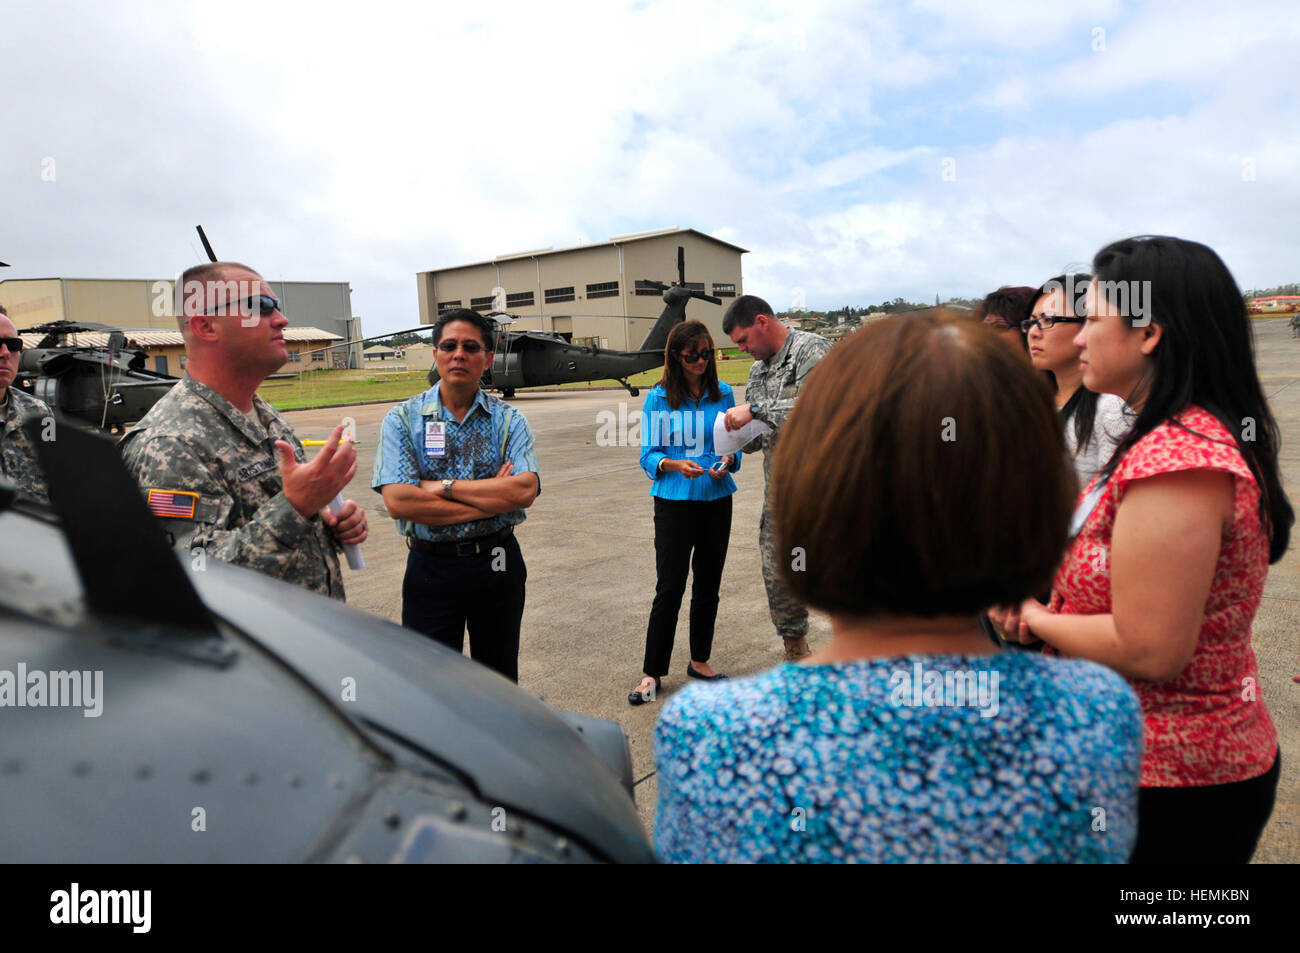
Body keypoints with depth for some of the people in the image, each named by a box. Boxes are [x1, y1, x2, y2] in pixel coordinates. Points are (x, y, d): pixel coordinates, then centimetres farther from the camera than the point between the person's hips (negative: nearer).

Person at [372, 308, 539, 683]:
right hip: (432, 567, -1)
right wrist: (493, 500, -16)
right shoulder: (403, 419, -4)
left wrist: (443, 486, -17)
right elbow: (398, 501, -18)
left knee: (500, 679, 19)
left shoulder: (509, 420, 0)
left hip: (498, 564, 2)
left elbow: (525, 490, -16)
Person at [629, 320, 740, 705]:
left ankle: (700, 660, 29)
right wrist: (675, 465, -24)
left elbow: (734, 445, 9)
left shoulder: (723, 393, 4)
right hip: (674, 503, -3)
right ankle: (653, 673, 10)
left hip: (717, 500, 4)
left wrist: (728, 461, -13)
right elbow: (648, 457, -5)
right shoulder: (658, 398, -5)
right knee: (669, 587, -2)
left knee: (708, 585, 12)